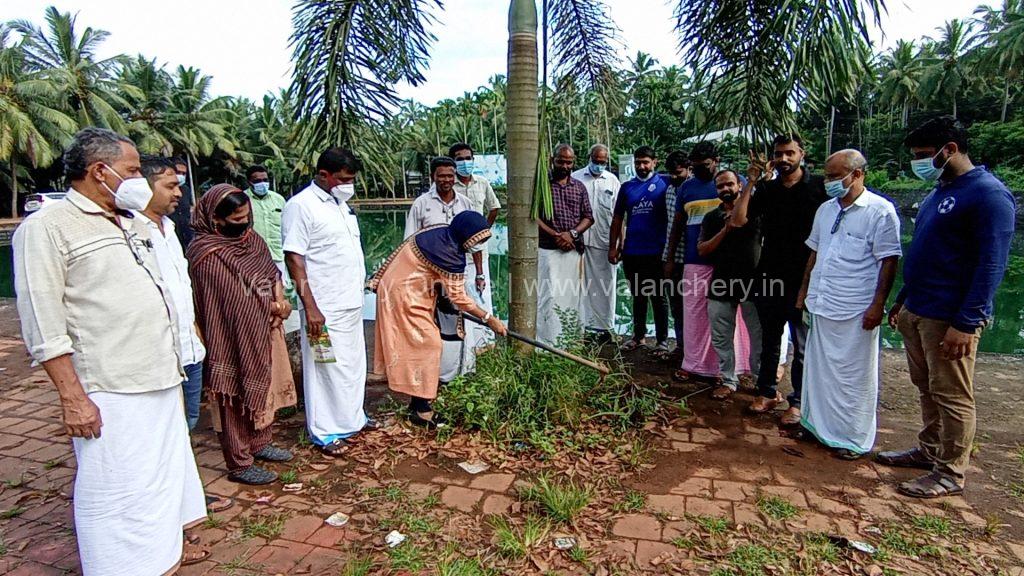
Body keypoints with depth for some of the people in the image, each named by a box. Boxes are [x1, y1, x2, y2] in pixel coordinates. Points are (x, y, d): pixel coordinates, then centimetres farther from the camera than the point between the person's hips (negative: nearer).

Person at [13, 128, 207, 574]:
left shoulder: (125, 224, 14)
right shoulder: (47, 227, -11)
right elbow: (43, 326, -16)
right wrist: (73, 397, -19)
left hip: (160, 381, 9)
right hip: (111, 394, -8)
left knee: (167, 470, 21)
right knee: (116, 492, 2)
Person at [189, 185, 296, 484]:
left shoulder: (251, 238, 4)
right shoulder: (208, 255, -20)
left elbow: (272, 270, 8)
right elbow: (236, 301, -22)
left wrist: (280, 298, -11)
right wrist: (274, 307, -12)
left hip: (263, 332, 8)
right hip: (233, 340, -8)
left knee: (264, 388, 20)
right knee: (236, 401, 4)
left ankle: (260, 443, 38)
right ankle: (240, 465, 18)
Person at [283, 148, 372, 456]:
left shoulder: (340, 204, 13)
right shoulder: (301, 205, -13)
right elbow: (294, 258, -17)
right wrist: (310, 306, -21)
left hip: (352, 303, 9)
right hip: (325, 308, -8)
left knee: (354, 363, 18)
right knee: (327, 367, 1)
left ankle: (352, 417, 34)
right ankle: (325, 432, 16)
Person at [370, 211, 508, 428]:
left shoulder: (439, 233, 2)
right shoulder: (449, 255, -24)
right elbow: (459, 297, -19)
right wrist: (489, 319, -14)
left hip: (398, 287, 10)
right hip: (405, 296, -10)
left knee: (417, 344, 12)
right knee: (427, 345, -6)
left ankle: (417, 402, 21)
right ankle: (420, 409, 1)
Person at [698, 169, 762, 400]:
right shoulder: (712, 218, 10)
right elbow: (702, 250, 3)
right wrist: (725, 230, -11)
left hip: (752, 283, -3)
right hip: (721, 285, 3)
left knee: (759, 336, 3)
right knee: (721, 338, 8)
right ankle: (728, 380, 21)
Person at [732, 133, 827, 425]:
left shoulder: (819, 186, -3)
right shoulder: (766, 189, 6)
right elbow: (739, 219, -4)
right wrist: (750, 183, -9)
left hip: (804, 278, -3)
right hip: (770, 276, 4)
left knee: (803, 344, 5)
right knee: (769, 338, 15)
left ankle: (798, 401, 16)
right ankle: (767, 391, 28)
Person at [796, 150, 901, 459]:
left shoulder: (880, 210, -8)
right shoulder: (825, 210, 12)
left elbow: (889, 261, -11)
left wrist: (878, 305, -15)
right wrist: (804, 289, 18)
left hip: (856, 311, -7)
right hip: (822, 306, 7)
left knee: (853, 375, 3)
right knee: (819, 368, 16)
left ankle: (855, 438, 18)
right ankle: (818, 423, 31)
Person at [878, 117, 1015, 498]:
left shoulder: (988, 195, -13)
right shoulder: (939, 192, 14)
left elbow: (991, 265, -18)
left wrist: (966, 323, -21)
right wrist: (903, 300, 20)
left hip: (950, 319, -8)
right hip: (917, 311, 8)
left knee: (952, 396, 2)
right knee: (927, 388, 18)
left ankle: (951, 473, 14)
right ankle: (929, 450, 32)